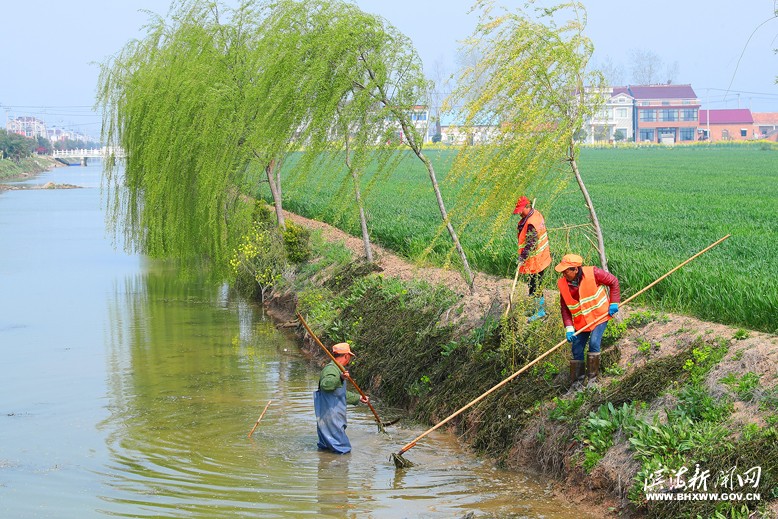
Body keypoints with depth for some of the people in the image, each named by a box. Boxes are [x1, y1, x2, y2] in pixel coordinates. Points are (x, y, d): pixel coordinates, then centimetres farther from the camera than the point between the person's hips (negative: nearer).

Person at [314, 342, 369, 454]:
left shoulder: (337, 369, 22)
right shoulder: (331, 369, -14)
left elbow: (342, 394, 34)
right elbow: (325, 384, -34)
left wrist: (358, 398, 42)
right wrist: (339, 378, -44)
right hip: (331, 418, -11)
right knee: (343, 450, -10)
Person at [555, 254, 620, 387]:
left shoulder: (593, 273, -20)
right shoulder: (563, 284, -9)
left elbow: (613, 281, -6)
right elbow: (565, 308, -2)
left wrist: (614, 303, -9)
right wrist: (569, 328, -13)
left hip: (599, 315, -4)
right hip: (580, 322, 4)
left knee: (594, 343, -20)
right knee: (577, 350, 2)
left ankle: (593, 377, -8)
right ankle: (576, 382, 12)